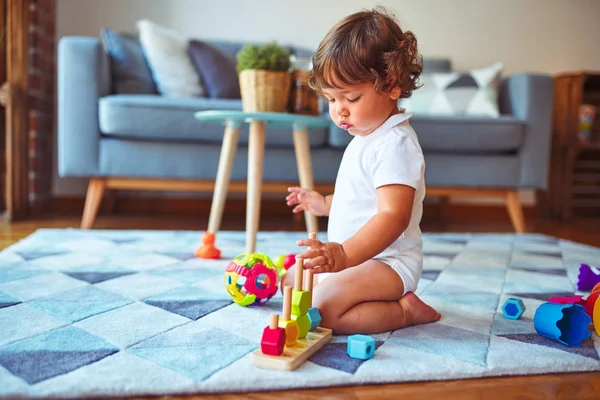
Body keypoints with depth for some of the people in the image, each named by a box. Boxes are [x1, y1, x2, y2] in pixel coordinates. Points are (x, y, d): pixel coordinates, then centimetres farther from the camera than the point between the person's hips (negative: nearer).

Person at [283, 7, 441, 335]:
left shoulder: (395, 144, -22)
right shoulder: (366, 137, 11)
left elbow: (393, 216, -33)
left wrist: (345, 254, -45)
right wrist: (326, 203, 23)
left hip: (388, 262, -11)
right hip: (352, 256, 11)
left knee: (321, 309, -28)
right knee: (290, 282, 18)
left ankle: (405, 310, -8)